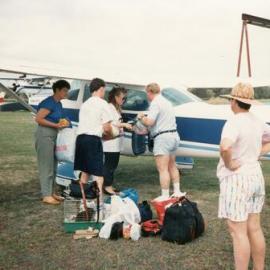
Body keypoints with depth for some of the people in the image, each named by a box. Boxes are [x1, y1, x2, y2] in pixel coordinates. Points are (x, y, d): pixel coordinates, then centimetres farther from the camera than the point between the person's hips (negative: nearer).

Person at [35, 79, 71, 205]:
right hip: (45, 135, -9)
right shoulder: (49, 102, -15)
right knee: (46, 166, -5)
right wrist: (56, 125, -20)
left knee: (53, 166, 13)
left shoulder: (58, 103, 12)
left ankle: (50, 192, 22)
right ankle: (46, 196, 1)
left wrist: (63, 122, 3)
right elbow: (38, 119, -20)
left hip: (53, 135, 10)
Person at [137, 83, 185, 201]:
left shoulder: (155, 103, -14)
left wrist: (141, 117, -1)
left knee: (163, 169, -5)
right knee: (172, 166, 20)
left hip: (163, 137, -10)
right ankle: (177, 191, 27)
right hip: (174, 135, 10)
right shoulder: (167, 102, 17)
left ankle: (165, 196, -2)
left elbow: (149, 122, -22)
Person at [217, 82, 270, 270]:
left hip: (237, 179, -8)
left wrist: (229, 164, -20)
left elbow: (225, 147, -37)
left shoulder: (234, 122, -19)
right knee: (255, 228, 17)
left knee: (238, 231, 1)